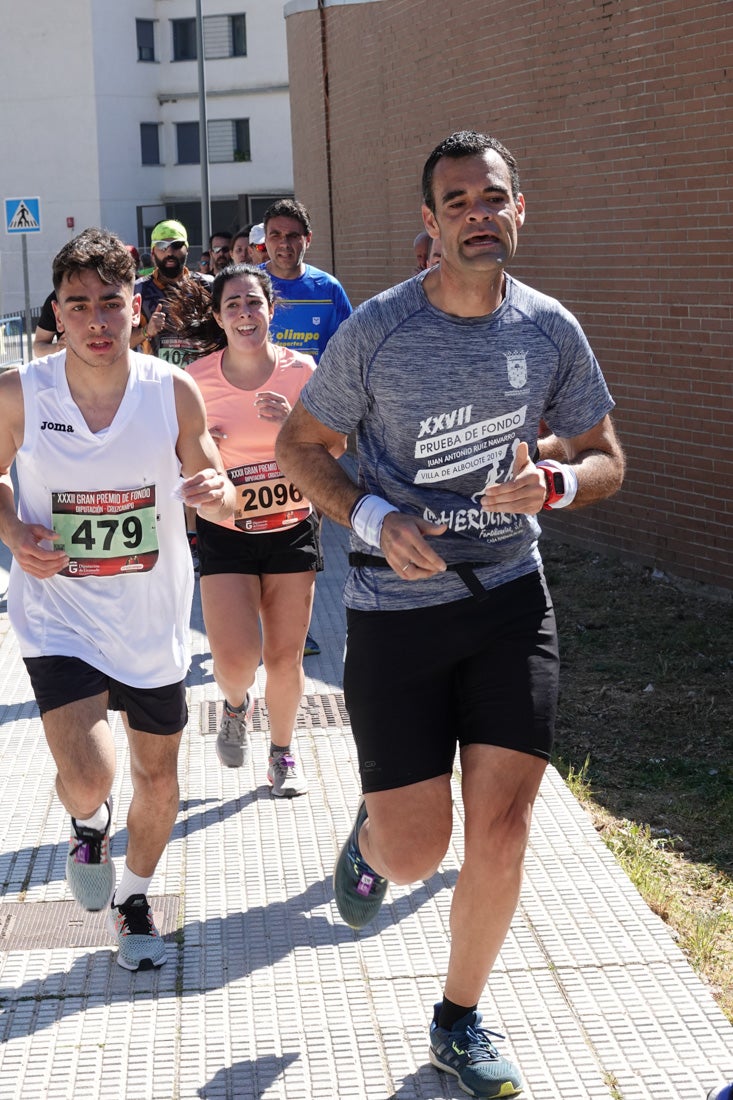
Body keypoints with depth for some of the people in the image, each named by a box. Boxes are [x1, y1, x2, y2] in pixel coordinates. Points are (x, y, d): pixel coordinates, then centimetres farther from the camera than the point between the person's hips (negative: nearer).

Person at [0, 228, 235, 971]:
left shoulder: (173, 392, -10)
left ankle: (133, 896, 44)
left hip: (153, 621, 2)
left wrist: (216, 492, -25)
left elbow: (222, 505, -1)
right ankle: (88, 823, 20)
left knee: (157, 776, 15)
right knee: (87, 779, -19)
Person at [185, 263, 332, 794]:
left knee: (286, 657, 7)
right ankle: (236, 705, 25)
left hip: (292, 529, 1)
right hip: (225, 532, -1)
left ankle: (284, 752, 32)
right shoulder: (197, 380, -6)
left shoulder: (301, 370, -6)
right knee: (234, 660, -12)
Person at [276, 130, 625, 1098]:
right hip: (397, 608, -2)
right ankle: (370, 836, 37)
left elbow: (606, 461, 9)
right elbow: (300, 446, 1)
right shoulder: (376, 330, -10)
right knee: (416, 852, -3)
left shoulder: (551, 330, -1)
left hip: (511, 596, 3)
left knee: (502, 836, 1)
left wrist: (552, 482, -15)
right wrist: (374, 519, -16)